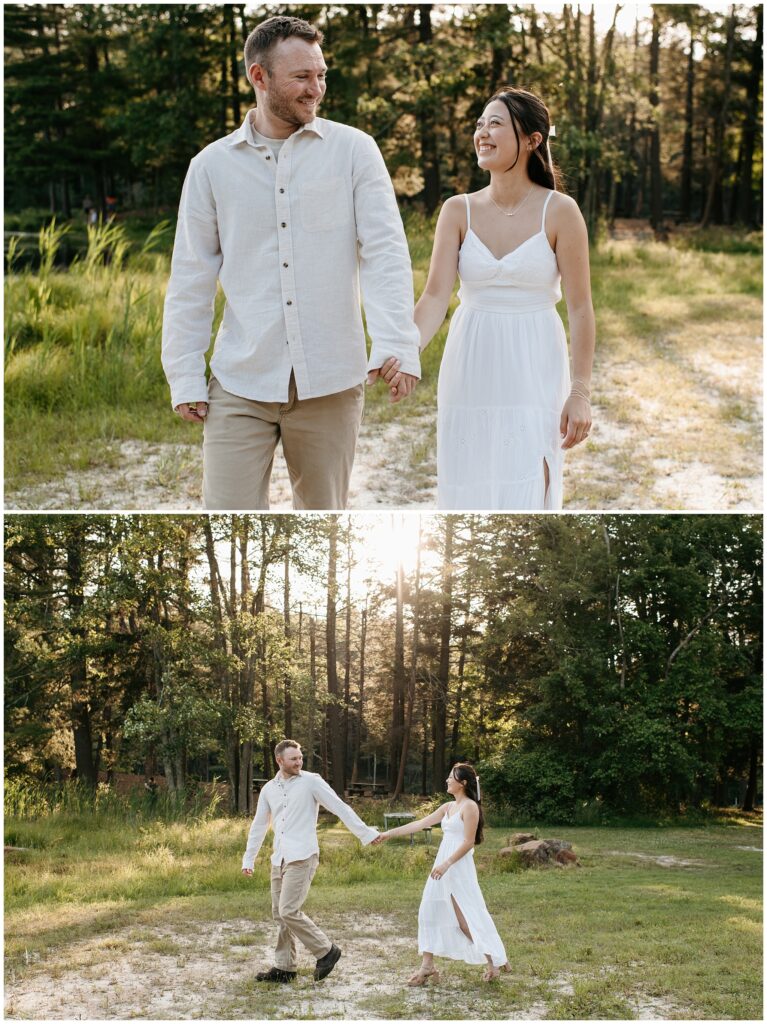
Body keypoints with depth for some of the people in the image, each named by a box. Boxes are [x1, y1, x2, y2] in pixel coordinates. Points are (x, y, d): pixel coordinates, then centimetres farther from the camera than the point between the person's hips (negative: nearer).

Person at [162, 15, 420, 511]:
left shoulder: (353, 150, 2)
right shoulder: (213, 165, 5)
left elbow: (385, 252, -7)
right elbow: (190, 281, 8)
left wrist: (397, 342, -21)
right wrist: (185, 378, 2)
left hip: (331, 383, 0)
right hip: (241, 385, 0)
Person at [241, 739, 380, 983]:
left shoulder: (311, 781, -4)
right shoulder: (269, 789, 12)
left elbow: (340, 807, -7)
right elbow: (259, 826, 21)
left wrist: (365, 833, -12)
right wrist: (248, 859, 20)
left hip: (302, 858, -6)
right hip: (279, 860, 6)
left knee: (289, 911, -14)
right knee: (280, 914, 9)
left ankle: (326, 951, 1)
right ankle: (284, 967, 18)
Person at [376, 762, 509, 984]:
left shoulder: (470, 806, -10)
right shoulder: (448, 807, 14)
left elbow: (468, 842, -15)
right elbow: (419, 824, 15)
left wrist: (446, 864, -21)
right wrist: (390, 833, 11)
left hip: (459, 869, -9)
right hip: (443, 867, 9)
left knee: (467, 919, -5)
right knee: (429, 914, 6)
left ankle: (494, 962, 8)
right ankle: (427, 966, 11)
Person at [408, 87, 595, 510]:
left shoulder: (559, 212, -6)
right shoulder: (458, 210, 1)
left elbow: (580, 308, -6)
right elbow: (436, 297, -6)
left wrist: (581, 392, -10)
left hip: (533, 375, -3)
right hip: (470, 374, 3)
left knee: (525, 499, -7)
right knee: (468, 499, 7)